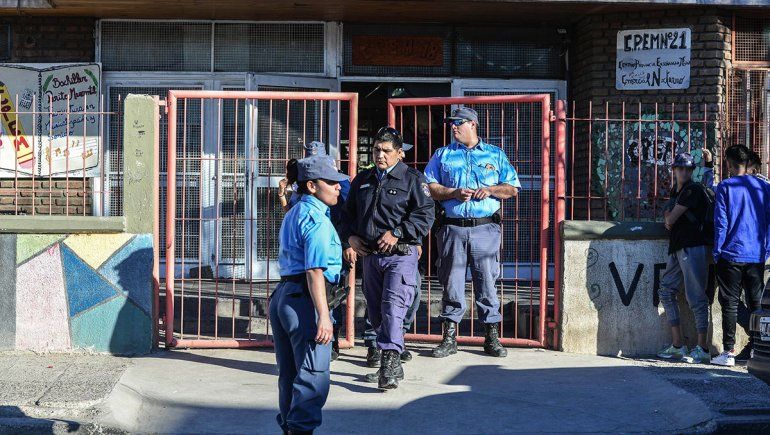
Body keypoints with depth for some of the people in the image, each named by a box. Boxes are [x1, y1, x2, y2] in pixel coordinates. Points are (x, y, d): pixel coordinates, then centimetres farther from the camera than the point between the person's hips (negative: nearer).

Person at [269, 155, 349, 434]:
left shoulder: (292, 215, 19)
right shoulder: (316, 219, -12)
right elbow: (315, 271, -20)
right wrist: (323, 316, -22)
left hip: (281, 296, 10)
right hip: (304, 299, -10)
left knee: (289, 374, 17)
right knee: (313, 377, -5)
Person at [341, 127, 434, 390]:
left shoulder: (412, 179, 1)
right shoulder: (362, 181, 17)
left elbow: (425, 215, -8)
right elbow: (349, 213, 25)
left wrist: (397, 233, -15)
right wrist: (351, 236, 7)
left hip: (400, 254, -6)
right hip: (370, 255, 6)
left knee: (392, 308, -18)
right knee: (375, 313, 9)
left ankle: (391, 360, -18)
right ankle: (390, 366, 21)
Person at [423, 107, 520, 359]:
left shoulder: (496, 155, 14)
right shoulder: (442, 155, 15)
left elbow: (512, 188, 11)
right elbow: (429, 187, 7)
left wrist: (490, 190, -7)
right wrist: (454, 193, -8)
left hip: (486, 228, -1)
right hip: (452, 228, 1)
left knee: (487, 281, -1)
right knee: (452, 281, 2)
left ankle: (492, 337, 8)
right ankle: (449, 338, 9)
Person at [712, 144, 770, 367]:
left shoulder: (725, 187, -5)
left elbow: (721, 223, -7)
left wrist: (717, 252, 0)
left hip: (731, 255, -3)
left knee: (729, 303, 1)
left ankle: (728, 352, -1)